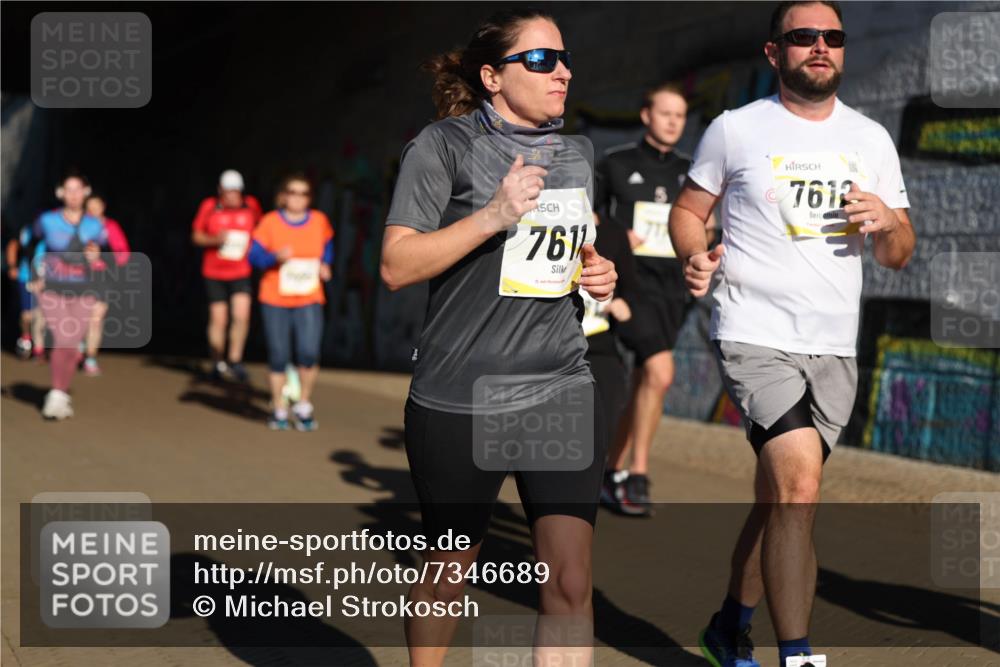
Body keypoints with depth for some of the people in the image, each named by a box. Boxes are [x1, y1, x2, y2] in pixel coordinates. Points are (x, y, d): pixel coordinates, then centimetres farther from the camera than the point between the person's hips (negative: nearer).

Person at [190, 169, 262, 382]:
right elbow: (196, 236, 2)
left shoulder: (251, 205, -1)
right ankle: (218, 363, 21)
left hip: (241, 273, 1)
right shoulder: (209, 206, -6)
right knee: (218, 319, 4)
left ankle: (235, 360, 0)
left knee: (242, 315, -15)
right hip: (214, 273, -1)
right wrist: (215, 239, -16)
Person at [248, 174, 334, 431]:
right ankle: (279, 410, 21)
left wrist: (324, 265, 5)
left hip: (309, 300, 1)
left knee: (309, 354, -14)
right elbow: (254, 256, -4)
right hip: (275, 300, -1)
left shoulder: (319, 221, 4)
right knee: (278, 357, 2)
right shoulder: (270, 222, -4)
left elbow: (327, 247, 23)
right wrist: (276, 257, -21)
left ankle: (303, 406, 7)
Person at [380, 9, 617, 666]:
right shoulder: (446, 145, -6)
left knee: (570, 582, -6)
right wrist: (493, 216, -22)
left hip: (563, 394, 4)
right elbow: (397, 266, -12)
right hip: (459, 401, -4)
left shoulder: (574, 156, 13)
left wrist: (598, 273, 5)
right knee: (448, 571, 12)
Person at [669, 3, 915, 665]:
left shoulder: (871, 139, 11)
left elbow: (900, 256, 15)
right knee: (798, 487, -21)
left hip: (834, 348, 5)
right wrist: (695, 257, -11)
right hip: (756, 336, -4)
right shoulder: (736, 129, 1)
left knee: (780, 500, 13)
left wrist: (887, 222, -8)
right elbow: (688, 209, 10)